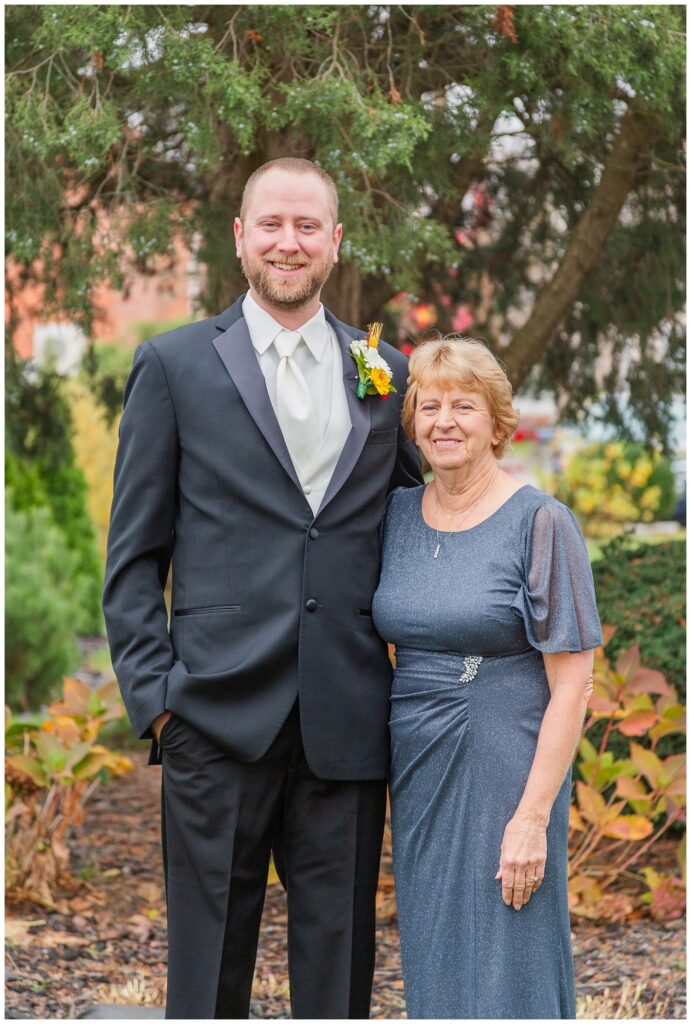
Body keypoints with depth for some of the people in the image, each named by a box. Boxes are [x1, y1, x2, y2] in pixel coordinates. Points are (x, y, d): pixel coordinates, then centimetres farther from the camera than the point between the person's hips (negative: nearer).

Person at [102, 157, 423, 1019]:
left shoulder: (386, 374, 12)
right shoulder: (174, 365, 4)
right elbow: (134, 552, 4)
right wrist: (152, 693, -5)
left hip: (347, 722, 2)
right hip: (220, 717, -2)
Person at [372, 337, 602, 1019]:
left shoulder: (540, 525, -10)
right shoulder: (396, 516, 6)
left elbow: (572, 686, -12)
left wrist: (533, 816, -18)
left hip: (506, 777, -5)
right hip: (419, 780, 5)